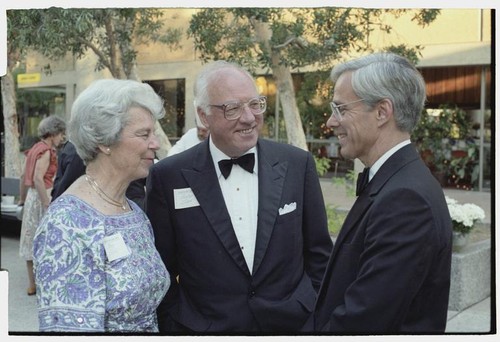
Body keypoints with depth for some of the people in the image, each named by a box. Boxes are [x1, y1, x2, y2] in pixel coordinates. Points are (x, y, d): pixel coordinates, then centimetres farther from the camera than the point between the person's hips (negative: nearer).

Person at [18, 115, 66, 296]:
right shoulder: (46, 151, -13)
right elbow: (38, 179, -23)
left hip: (32, 197, 9)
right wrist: (48, 204, -24)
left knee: (32, 241, 12)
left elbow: (23, 176, 16)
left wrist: (22, 198, 24)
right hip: (42, 196, -9)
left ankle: (32, 284, 20)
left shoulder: (35, 148, 12)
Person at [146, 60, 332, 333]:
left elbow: (319, 255, 2)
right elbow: (160, 272, -2)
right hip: (204, 326, -1)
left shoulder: (298, 164, -6)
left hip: (295, 323, 2)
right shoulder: (169, 177, -10)